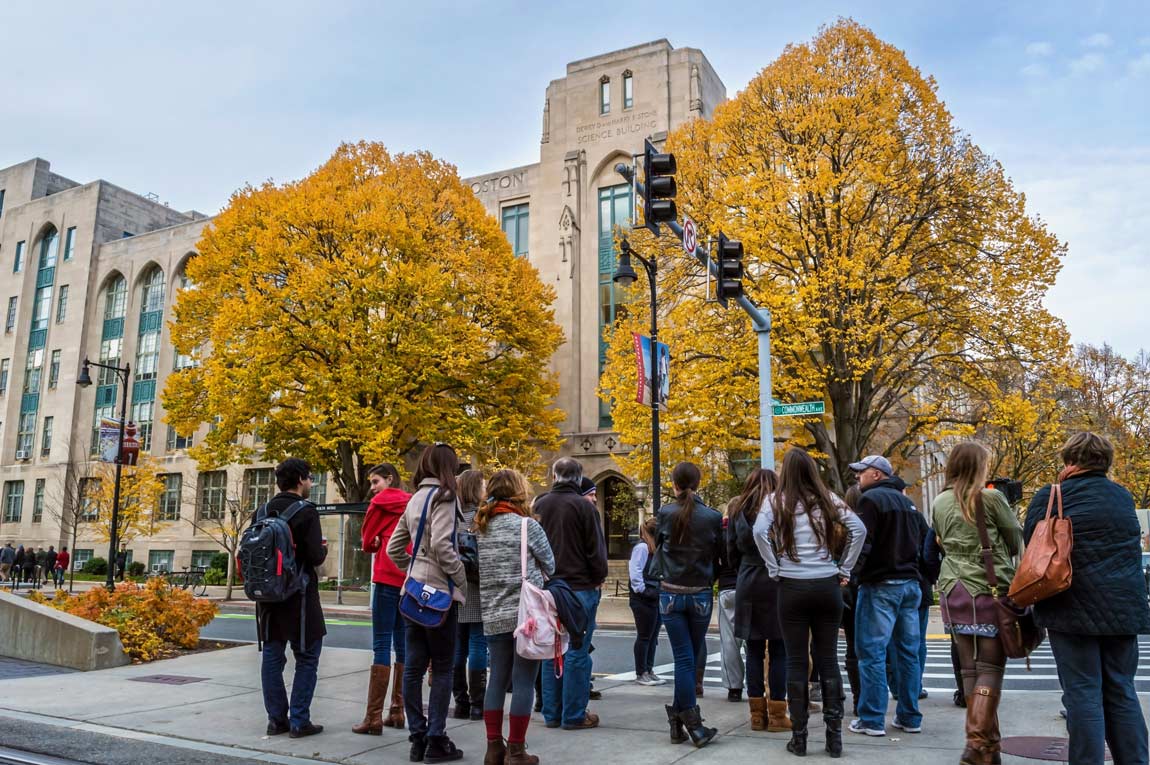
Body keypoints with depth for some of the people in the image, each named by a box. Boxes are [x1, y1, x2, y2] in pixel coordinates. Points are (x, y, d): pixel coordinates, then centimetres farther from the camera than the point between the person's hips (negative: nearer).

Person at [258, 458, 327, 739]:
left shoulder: (262, 511, 7)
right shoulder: (306, 511, -12)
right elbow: (315, 556, -18)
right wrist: (324, 548, 3)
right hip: (299, 595, -6)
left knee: (272, 657, 11)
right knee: (307, 658, 3)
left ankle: (276, 719, 15)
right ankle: (299, 721, 3)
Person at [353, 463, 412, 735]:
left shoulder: (381, 501, -2)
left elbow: (367, 540, 3)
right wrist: (384, 544, 11)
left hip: (388, 578, -6)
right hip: (410, 578, 6)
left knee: (381, 645, -7)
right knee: (402, 644, 10)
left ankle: (373, 717, -6)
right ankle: (397, 712, 14)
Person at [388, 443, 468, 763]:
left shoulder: (415, 499, 13)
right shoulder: (442, 496, -11)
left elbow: (394, 548, 16)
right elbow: (441, 544, -22)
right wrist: (460, 576, -10)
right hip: (440, 591, -7)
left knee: (414, 667, 8)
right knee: (442, 669, 1)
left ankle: (417, 737, 15)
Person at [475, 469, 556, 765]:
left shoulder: (480, 528, 8)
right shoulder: (527, 524, -7)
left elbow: (475, 568, 14)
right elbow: (550, 565, 3)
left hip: (493, 615, 5)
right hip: (527, 613, -5)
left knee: (498, 678, 13)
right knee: (523, 681, 2)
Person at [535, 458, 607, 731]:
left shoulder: (540, 504, 5)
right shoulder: (583, 506, -10)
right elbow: (596, 549, -9)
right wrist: (599, 579, 5)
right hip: (579, 587, -5)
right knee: (577, 653, 1)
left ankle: (551, 713, 19)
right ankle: (574, 715, 6)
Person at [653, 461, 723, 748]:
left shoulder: (665, 514, -7)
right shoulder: (713, 517, -6)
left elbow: (658, 549, 6)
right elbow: (719, 557, 3)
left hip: (671, 593, 0)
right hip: (701, 595, 0)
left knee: (683, 658, 2)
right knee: (691, 657, 12)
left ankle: (692, 724, 2)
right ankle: (680, 717, 16)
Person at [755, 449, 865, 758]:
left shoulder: (776, 500, 0)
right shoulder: (827, 499, 6)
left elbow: (759, 531, -16)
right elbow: (859, 529, 0)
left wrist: (774, 569, -5)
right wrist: (844, 569, 5)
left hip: (792, 587, -2)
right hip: (827, 586, 2)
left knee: (796, 661, 5)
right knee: (828, 658, 9)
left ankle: (799, 736, 10)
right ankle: (834, 736, 11)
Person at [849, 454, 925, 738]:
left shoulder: (871, 498, -9)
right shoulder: (907, 501, 17)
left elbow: (862, 543, -17)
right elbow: (919, 539, 21)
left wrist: (850, 571, -11)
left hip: (880, 585, -8)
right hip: (910, 582, 8)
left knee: (871, 652, -4)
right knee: (909, 651, 10)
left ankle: (872, 720, -2)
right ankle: (910, 717, 17)